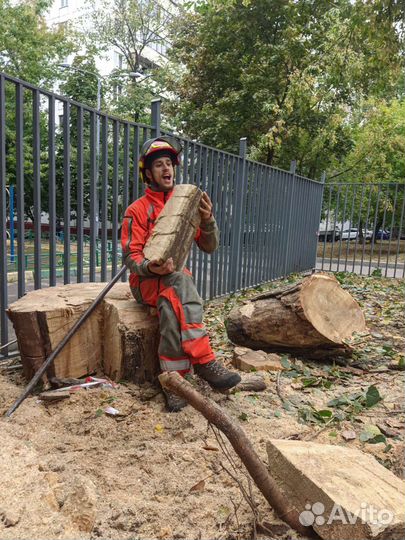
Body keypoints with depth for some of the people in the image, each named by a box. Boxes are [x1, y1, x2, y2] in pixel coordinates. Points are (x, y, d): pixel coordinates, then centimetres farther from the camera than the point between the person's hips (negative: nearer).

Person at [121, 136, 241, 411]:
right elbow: (130, 256, -8)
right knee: (180, 284, -37)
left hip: (175, 279, 3)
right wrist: (151, 267, -31)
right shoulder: (138, 210, 0)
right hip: (146, 280, -3)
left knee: (172, 304, -35)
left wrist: (208, 220, -17)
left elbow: (210, 247, 4)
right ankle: (204, 361, -38)